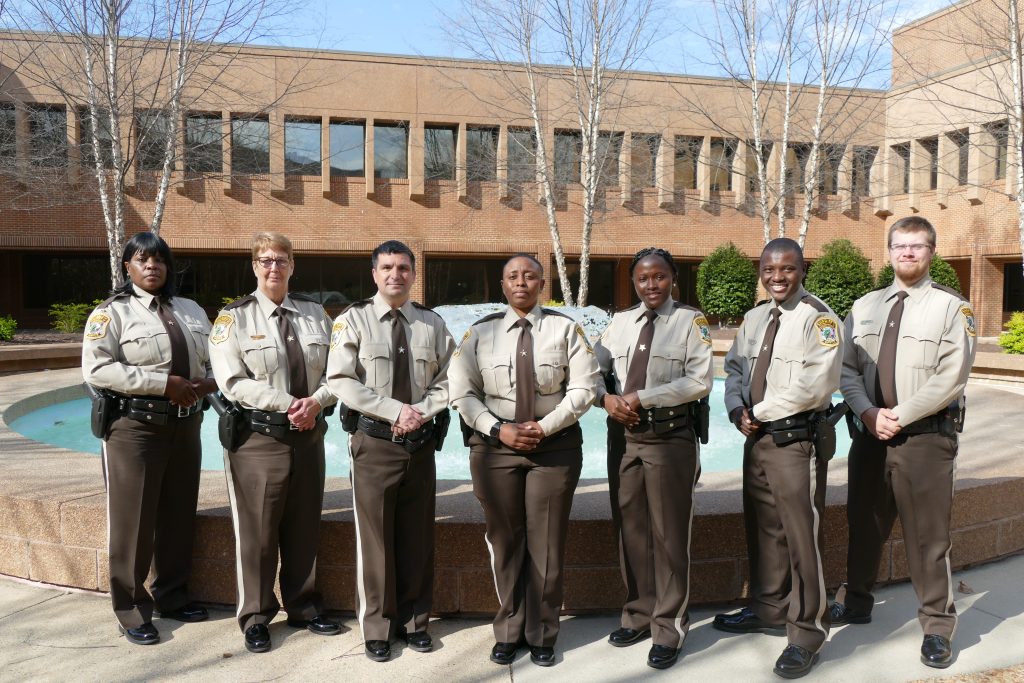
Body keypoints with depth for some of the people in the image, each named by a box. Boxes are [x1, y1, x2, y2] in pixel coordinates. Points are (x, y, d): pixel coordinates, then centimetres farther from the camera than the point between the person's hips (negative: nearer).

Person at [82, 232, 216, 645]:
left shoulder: (191, 311, 13)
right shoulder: (112, 312, -5)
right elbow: (96, 370, -17)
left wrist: (208, 383, -8)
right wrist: (166, 384, -20)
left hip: (184, 426, 5)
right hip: (134, 428, -5)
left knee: (178, 516, 13)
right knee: (133, 521, 1)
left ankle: (172, 596, 29)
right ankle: (132, 612, 14)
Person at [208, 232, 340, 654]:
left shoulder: (315, 314, 10)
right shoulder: (233, 317, -3)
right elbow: (234, 382, -11)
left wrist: (316, 401, -12)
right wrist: (287, 404, -18)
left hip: (309, 436, 4)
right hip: (258, 438, -4)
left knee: (304, 527, 14)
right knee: (257, 531, 4)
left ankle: (303, 607, 30)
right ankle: (256, 618, 21)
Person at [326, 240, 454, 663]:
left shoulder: (432, 324, 5)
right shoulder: (354, 319, -4)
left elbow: (447, 381, 6)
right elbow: (340, 381, -12)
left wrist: (420, 414, -11)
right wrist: (396, 410, -16)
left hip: (421, 442, 3)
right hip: (375, 443, -3)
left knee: (417, 536, 11)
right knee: (375, 536, 4)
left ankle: (413, 621, 26)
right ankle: (377, 627, 19)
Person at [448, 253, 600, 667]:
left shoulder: (565, 328, 0)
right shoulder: (480, 332, 3)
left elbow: (583, 389, -4)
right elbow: (463, 392, 1)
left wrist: (544, 427, -13)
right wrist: (499, 429, -11)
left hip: (555, 446, -1)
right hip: (495, 446, 1)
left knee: (546, 543, 5)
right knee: (505, 541, 9)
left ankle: (541, 635, 22)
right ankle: (508, 632, 25)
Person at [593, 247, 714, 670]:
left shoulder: (690, 321, -3)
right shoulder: (620, 322, 11)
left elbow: (699, 381, -13)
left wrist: (642, 398, -17)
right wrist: (606, 398, -11)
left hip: (671, 438, -5)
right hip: (623, 435, 5)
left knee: (669, 534, 3)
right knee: (630, 530, 13)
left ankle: (668, 628, 18)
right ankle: (639, 614, 29)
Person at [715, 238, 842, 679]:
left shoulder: (818, 318, -12)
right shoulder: (754, 318, 12)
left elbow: (817, 383, -21)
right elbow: (734, 368, 17)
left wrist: (761, 411, -14)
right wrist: (738, 410, -3)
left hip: (797, 442, -7)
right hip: (756, 438, 8)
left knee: (800, 536, -1)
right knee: (761, 529, 18)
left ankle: (806, 635, 14)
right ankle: (769, 610, 36)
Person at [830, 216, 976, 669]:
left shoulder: (951, 308, -3)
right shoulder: (864, 307, 11)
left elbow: (951, 378, -12)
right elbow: (847, 369, 6)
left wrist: (900, 415, -15)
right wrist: (870, 414, -9)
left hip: (927, 436, -4)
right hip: (869, 432, 5)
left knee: (927, 534, 0)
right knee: (864, 524, 16)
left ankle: (937, 627, 15)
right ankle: (855, 602, 33)